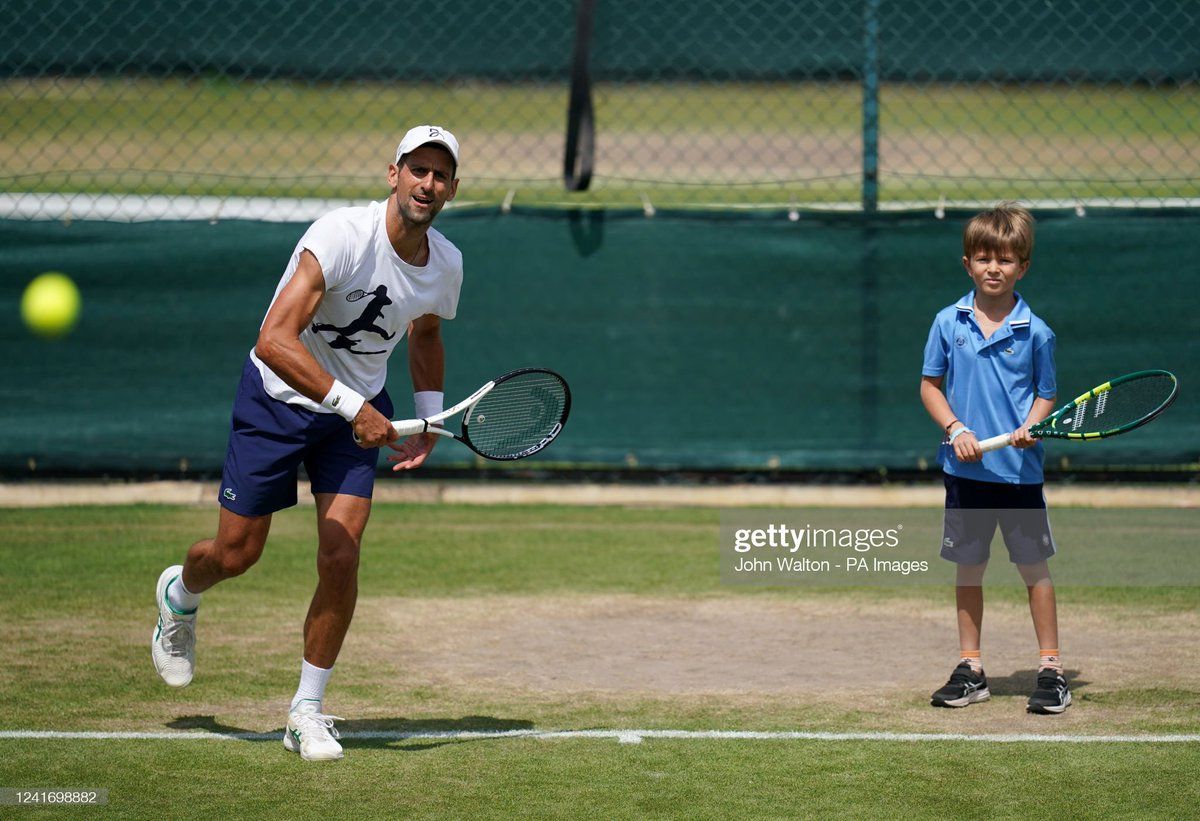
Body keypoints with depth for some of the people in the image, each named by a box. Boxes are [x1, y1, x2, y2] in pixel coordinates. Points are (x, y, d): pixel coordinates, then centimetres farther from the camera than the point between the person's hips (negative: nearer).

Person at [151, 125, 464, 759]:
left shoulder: (445, 265, -7)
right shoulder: (340, 237, -29)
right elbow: (275, 340, -37)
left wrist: (429, 419, 6)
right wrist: (352, 406, -42)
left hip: (359, 411, 4)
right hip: (277, 398, -4)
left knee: (340, 558, -11)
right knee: (235, 554, 5)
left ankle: (307, 711, 5)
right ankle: (179, 595, 43)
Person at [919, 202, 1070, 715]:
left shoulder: (1035, 332, -2)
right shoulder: (949, 323, 1)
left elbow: (1046, 395, 5)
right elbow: (930, 386, 7)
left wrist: (1031, 427, -14)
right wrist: (956, 429, -8)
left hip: (1019, 468, -2)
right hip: (966, 467, 2)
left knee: (1034, 566, 2)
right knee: (968, 567, 9)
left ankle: (1051, 668, 10)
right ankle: (970, 669, 18)